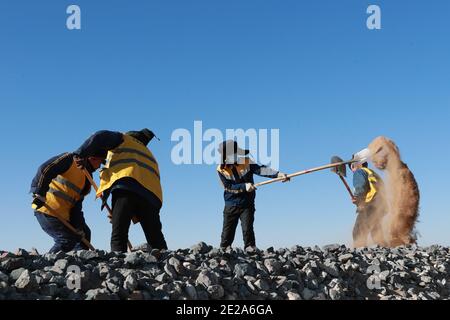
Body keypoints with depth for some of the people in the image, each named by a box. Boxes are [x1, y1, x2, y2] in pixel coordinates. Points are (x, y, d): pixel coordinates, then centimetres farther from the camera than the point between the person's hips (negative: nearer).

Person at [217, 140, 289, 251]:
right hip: (231, 205, 1)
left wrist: (277, 174, -37)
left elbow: (260, 170, -22)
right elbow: (228, 186, -14)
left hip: (247, 204, -1)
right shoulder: (221, 169, -6)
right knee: (227, 231, 7)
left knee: (247, 229, -7)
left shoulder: (246, 162, -7)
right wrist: (244, 186, -27)